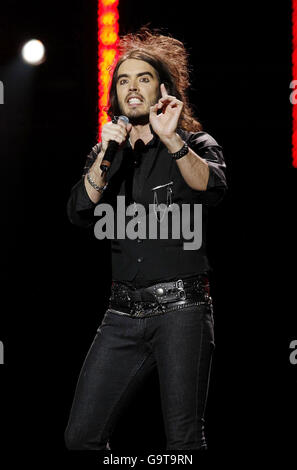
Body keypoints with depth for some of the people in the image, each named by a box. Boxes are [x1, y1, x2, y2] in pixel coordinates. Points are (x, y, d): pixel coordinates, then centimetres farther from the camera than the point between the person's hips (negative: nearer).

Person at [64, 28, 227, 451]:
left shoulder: (195, 144, 5)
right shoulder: (105, 154, 17)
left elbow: (212, 189, -17)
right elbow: (81, 213, 0)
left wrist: (172, 141, -28)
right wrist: (105, 155, -12)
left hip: (180, 306, -4)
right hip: (125, 310, 4)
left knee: (184, 439, -9)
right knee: (81, 436, -2)